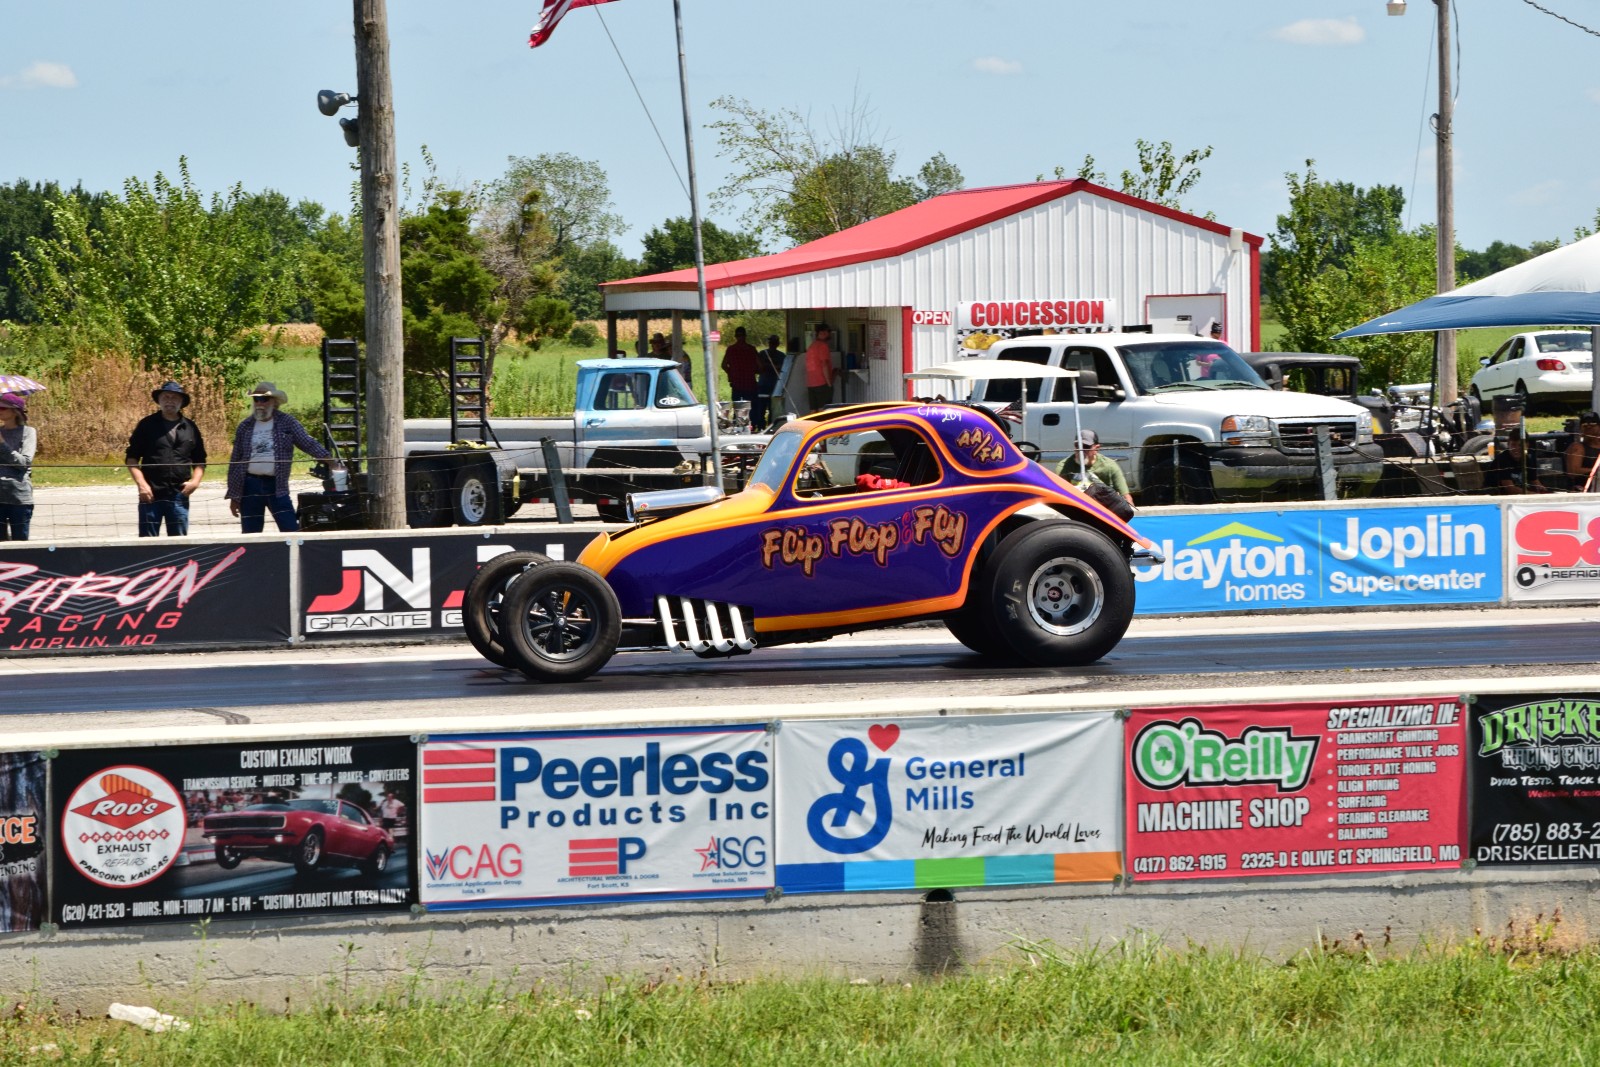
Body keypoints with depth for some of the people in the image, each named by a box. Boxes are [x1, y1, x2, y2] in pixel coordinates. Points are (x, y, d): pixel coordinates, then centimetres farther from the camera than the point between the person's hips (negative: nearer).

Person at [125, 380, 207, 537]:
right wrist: (141, 484, -9)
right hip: (151, 494, -2)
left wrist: (195, 481, 0)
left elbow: (199, 461, 18)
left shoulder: (190, 428, 11)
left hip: (180, 494, 2)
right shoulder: (147, 425, 3)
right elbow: (131, 458, 2)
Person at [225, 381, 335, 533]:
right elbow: (235, 462, 10)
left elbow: (308, 443, -1)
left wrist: (328, 458, -18)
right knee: (250, 536, 4)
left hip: (277, 486, -2)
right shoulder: (245, 427, 8)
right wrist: (233, 495, 7)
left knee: (290, 531, -9)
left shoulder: (287, 422, 4)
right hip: (250, 486, 2)